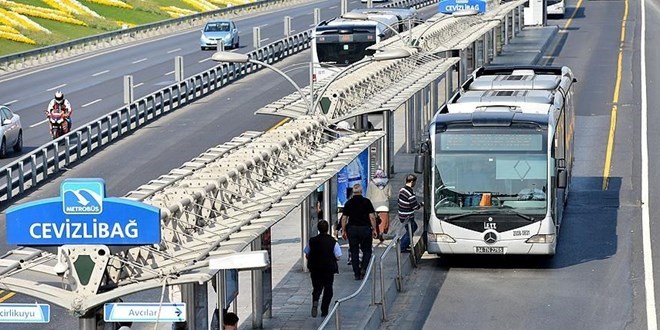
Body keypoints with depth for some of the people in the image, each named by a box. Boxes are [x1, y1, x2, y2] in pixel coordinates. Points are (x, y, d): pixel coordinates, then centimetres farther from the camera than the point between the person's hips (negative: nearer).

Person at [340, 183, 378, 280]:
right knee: (367, 250, 10)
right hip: (365, 228, -2)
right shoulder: (366, 201, -4)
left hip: (352, 229, 2)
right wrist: (374, 229, -1)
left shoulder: (348, 203, 2)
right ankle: (363, 268, -10)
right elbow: (372, 216, -7)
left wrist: (343, 231, 9)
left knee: (354, 252, 7)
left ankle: (356, 273, 6)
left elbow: (344, 218, 2)